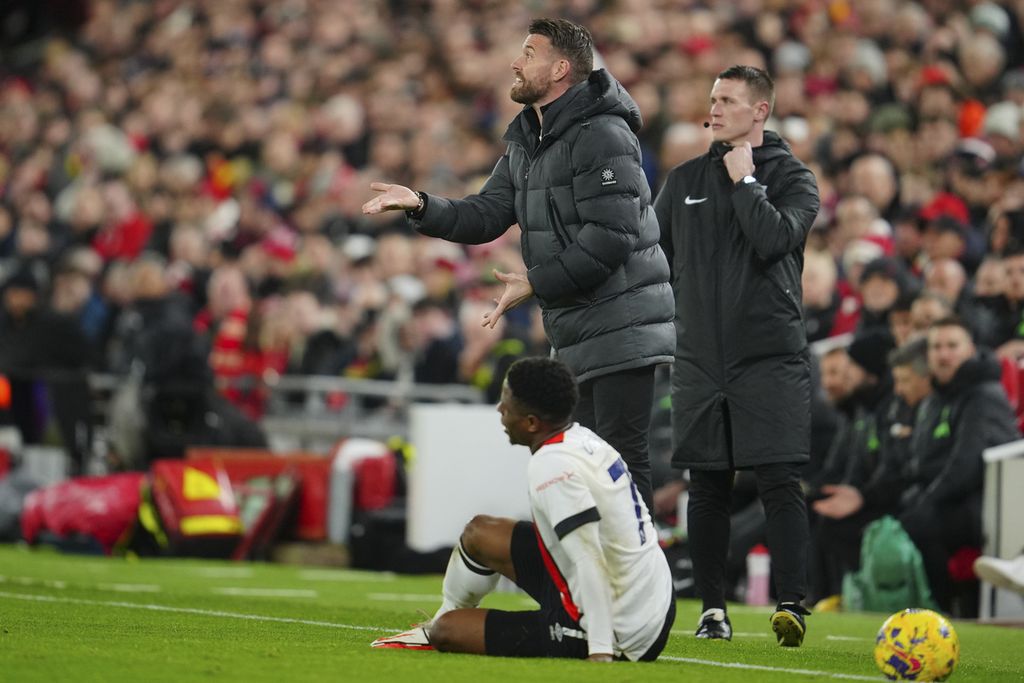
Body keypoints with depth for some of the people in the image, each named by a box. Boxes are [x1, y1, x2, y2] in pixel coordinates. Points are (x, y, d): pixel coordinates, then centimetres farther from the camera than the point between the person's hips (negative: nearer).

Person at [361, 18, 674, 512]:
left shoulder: (601, 135, -16)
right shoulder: (526, 143, 15)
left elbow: (610, 237, -23)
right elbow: (486, 216, 11)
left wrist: (537, 283, -18)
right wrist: (420, 206, -5)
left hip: (621, 327, -10)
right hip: (575, 332, 10)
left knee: (621, 458, -10)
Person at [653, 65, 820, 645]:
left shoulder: (793, 178, 3)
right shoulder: (686, 179, 14)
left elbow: (773, 238, -16)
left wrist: (743, 179, -7)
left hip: (772, 357, -4)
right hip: (700, 358, 4)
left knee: (780, 483, -10)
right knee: (708, 488, 5)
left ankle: (792, 605, -13)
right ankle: (713, 609, 12)